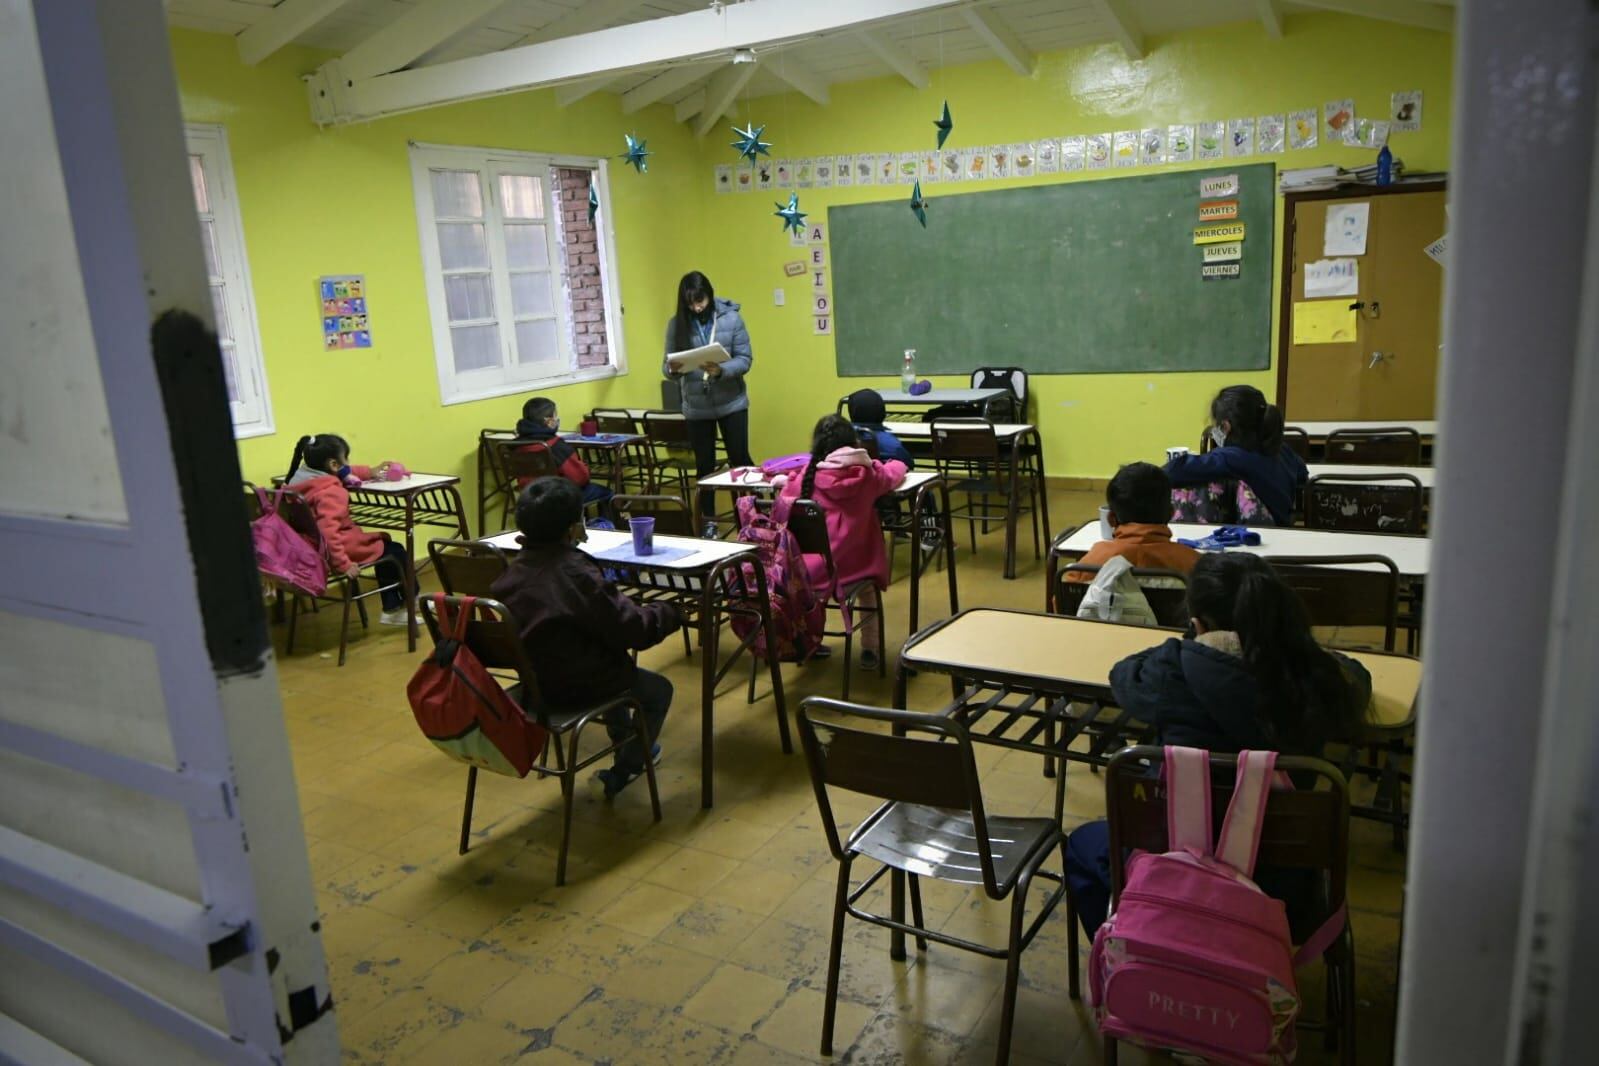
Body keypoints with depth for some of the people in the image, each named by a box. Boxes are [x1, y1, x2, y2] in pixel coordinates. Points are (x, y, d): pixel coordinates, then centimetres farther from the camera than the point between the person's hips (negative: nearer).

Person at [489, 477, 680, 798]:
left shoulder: (516, 569, -2)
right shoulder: (576, 573, -25)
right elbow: (632, 629, -23)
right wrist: (670, 613, -7)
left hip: (535, 678, 8)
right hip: (578, 685, -8)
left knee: (612, 665, 36)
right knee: (659, 690, 15)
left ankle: (626, 742, 52)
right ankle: (620, 773, 15)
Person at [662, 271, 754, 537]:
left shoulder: (731, 317, -7)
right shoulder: (677, 324, -3)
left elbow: (745, 359, -8)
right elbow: (667, 366, -1)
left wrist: (721, 370, -26)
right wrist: (672, 369, -25)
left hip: (731, 403, -1)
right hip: (696, 407, 2)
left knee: (739, 458, 3)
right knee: (704, 463, 9)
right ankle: (709, 520, 21)